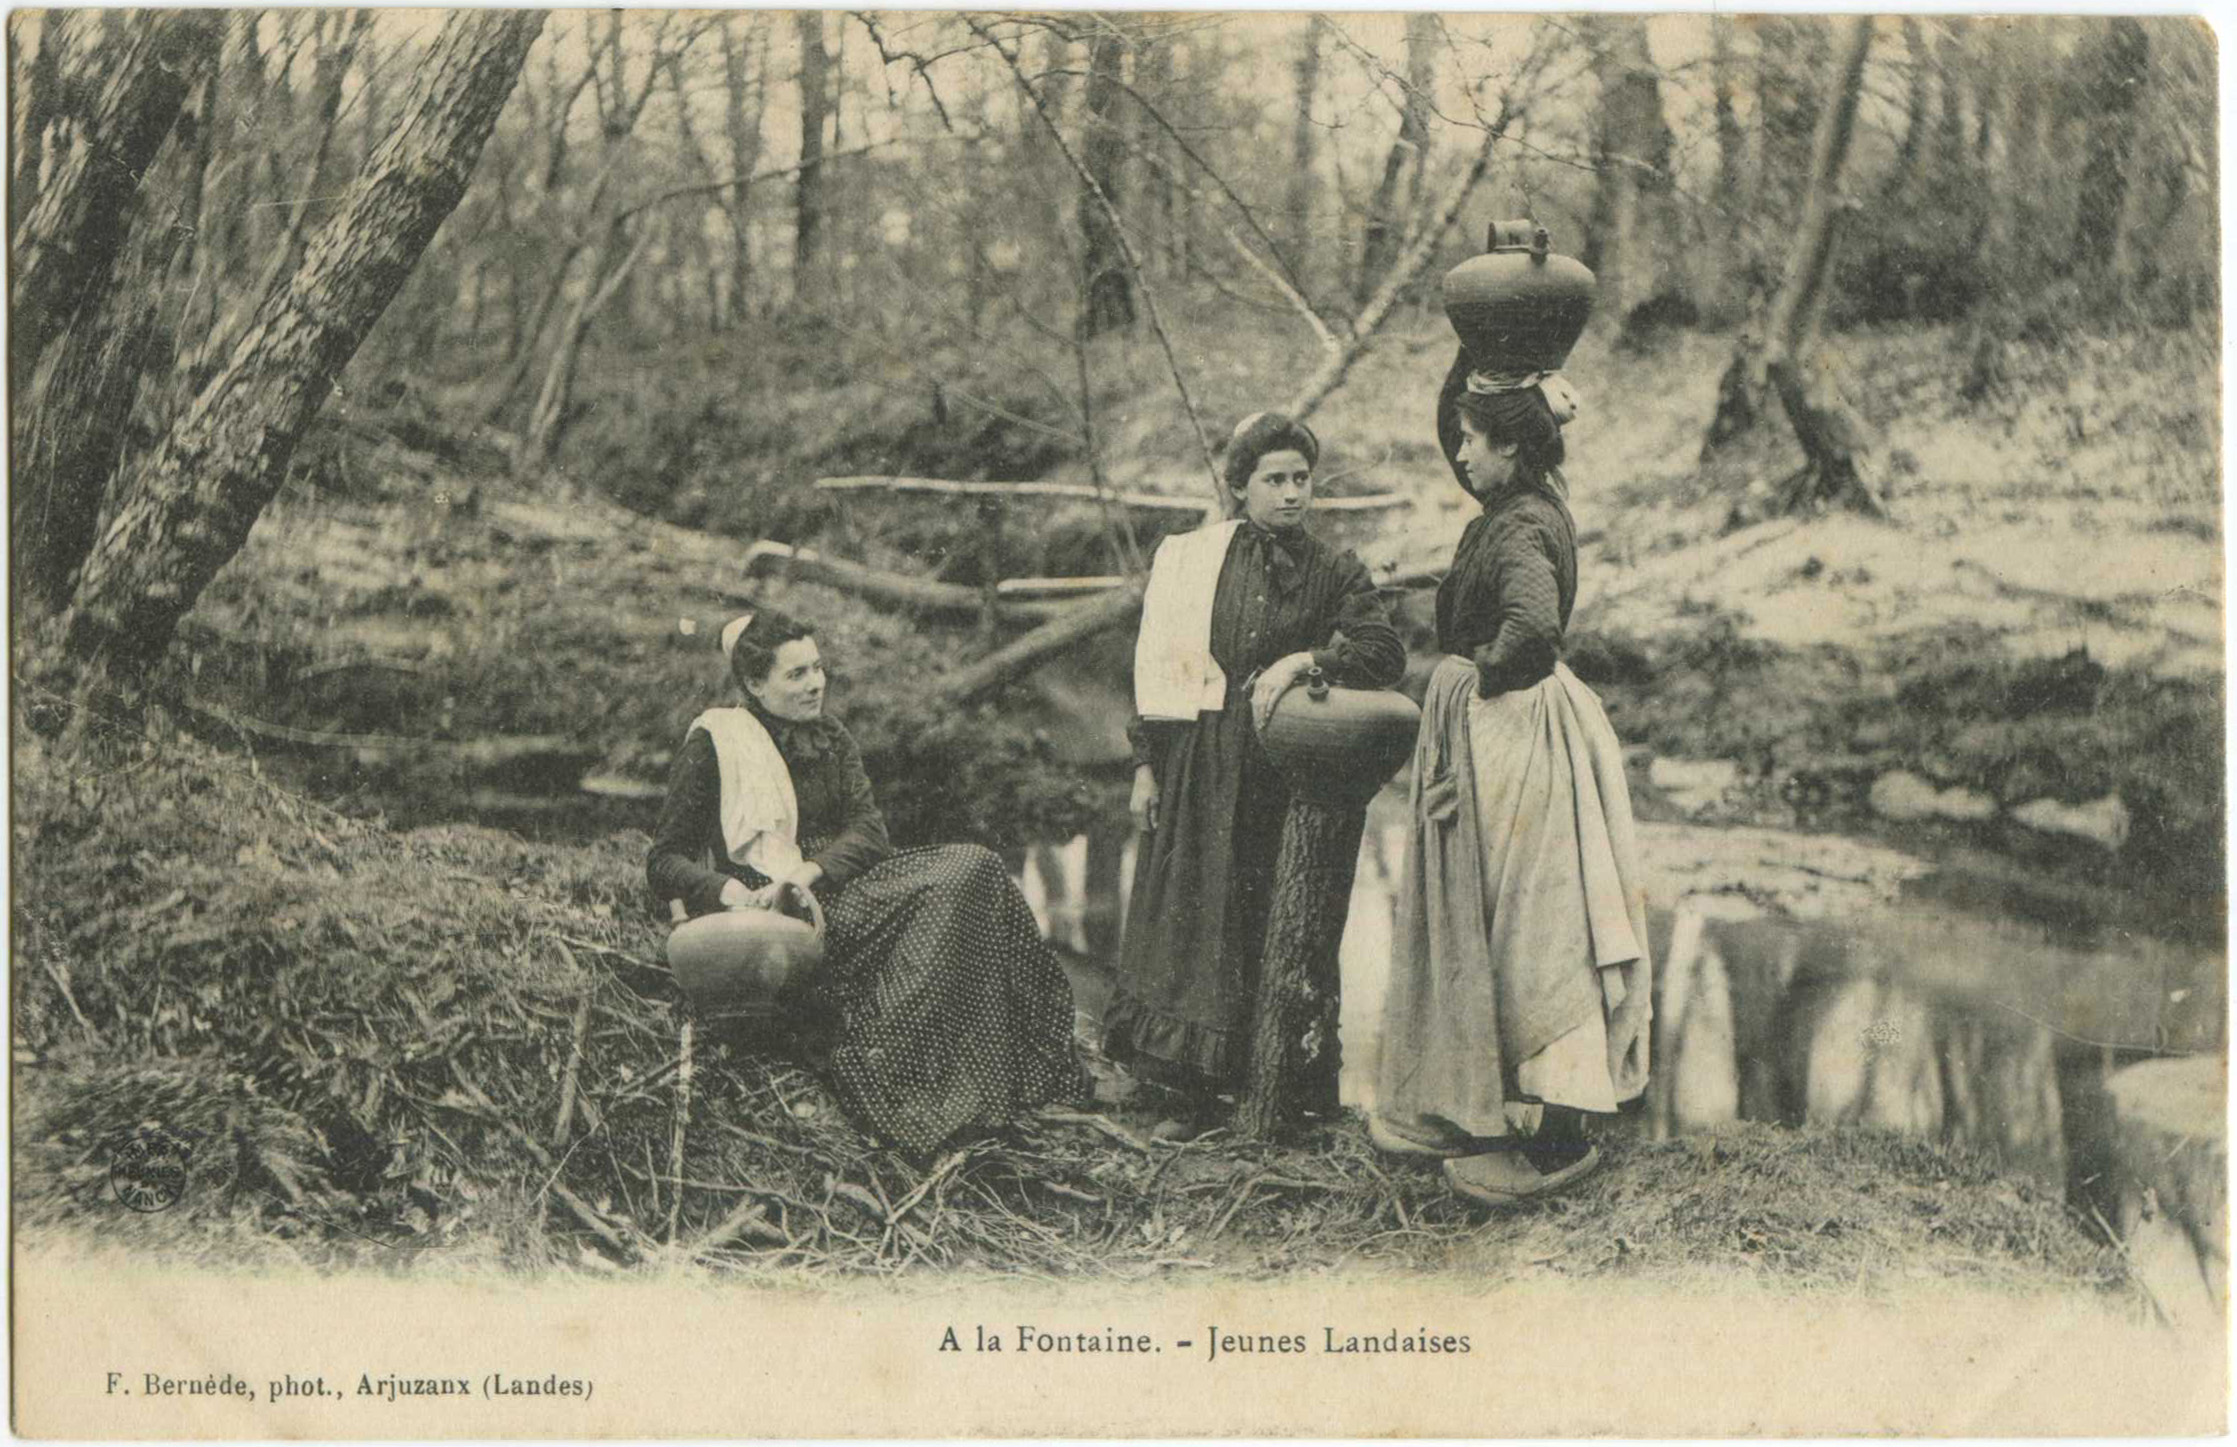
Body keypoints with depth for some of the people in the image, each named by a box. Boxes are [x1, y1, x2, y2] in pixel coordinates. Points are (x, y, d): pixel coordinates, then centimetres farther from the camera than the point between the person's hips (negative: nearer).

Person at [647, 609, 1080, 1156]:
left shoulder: (830, 738, 17)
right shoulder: (712, 745, 0)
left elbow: (869, 830, 4)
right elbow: (665, 860, -2)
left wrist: (810, 871, -17)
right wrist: (724, 889, -23)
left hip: (838, 887, 7)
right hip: (769, 909, -7)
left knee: (971, 867, -19)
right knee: (949, 889, -27)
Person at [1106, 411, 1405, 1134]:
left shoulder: (1334, 572, 5)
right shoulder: (1187, 559, 5)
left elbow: (1385, 652, -7)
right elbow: (1156, 666, 5)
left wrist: (1303, 659, -19)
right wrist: (1145, 763, 1)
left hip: (1288, 771, 0)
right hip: (1199, 767, 0)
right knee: (1195, 919, 0)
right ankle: (1198, 1093, 8)